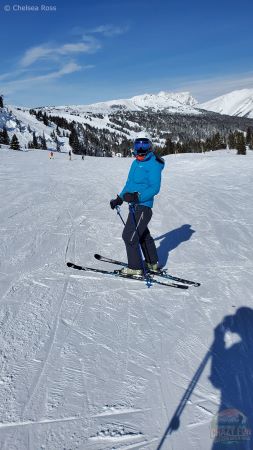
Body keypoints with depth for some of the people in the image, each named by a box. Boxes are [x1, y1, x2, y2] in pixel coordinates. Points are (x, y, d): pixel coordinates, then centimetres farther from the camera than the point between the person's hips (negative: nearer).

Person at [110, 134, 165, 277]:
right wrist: (119, 199, 14)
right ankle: (152, 263, 37)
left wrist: (138, 196, -30)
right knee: (143, 234, 21)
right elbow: (129, 183, 19)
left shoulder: (153, 164, -13)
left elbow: (155, 188, -20)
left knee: (129, 236, -6)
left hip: (143, 206, -10)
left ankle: (135, 268, 8)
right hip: (135, 205, 10)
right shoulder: (136, 163, 13)